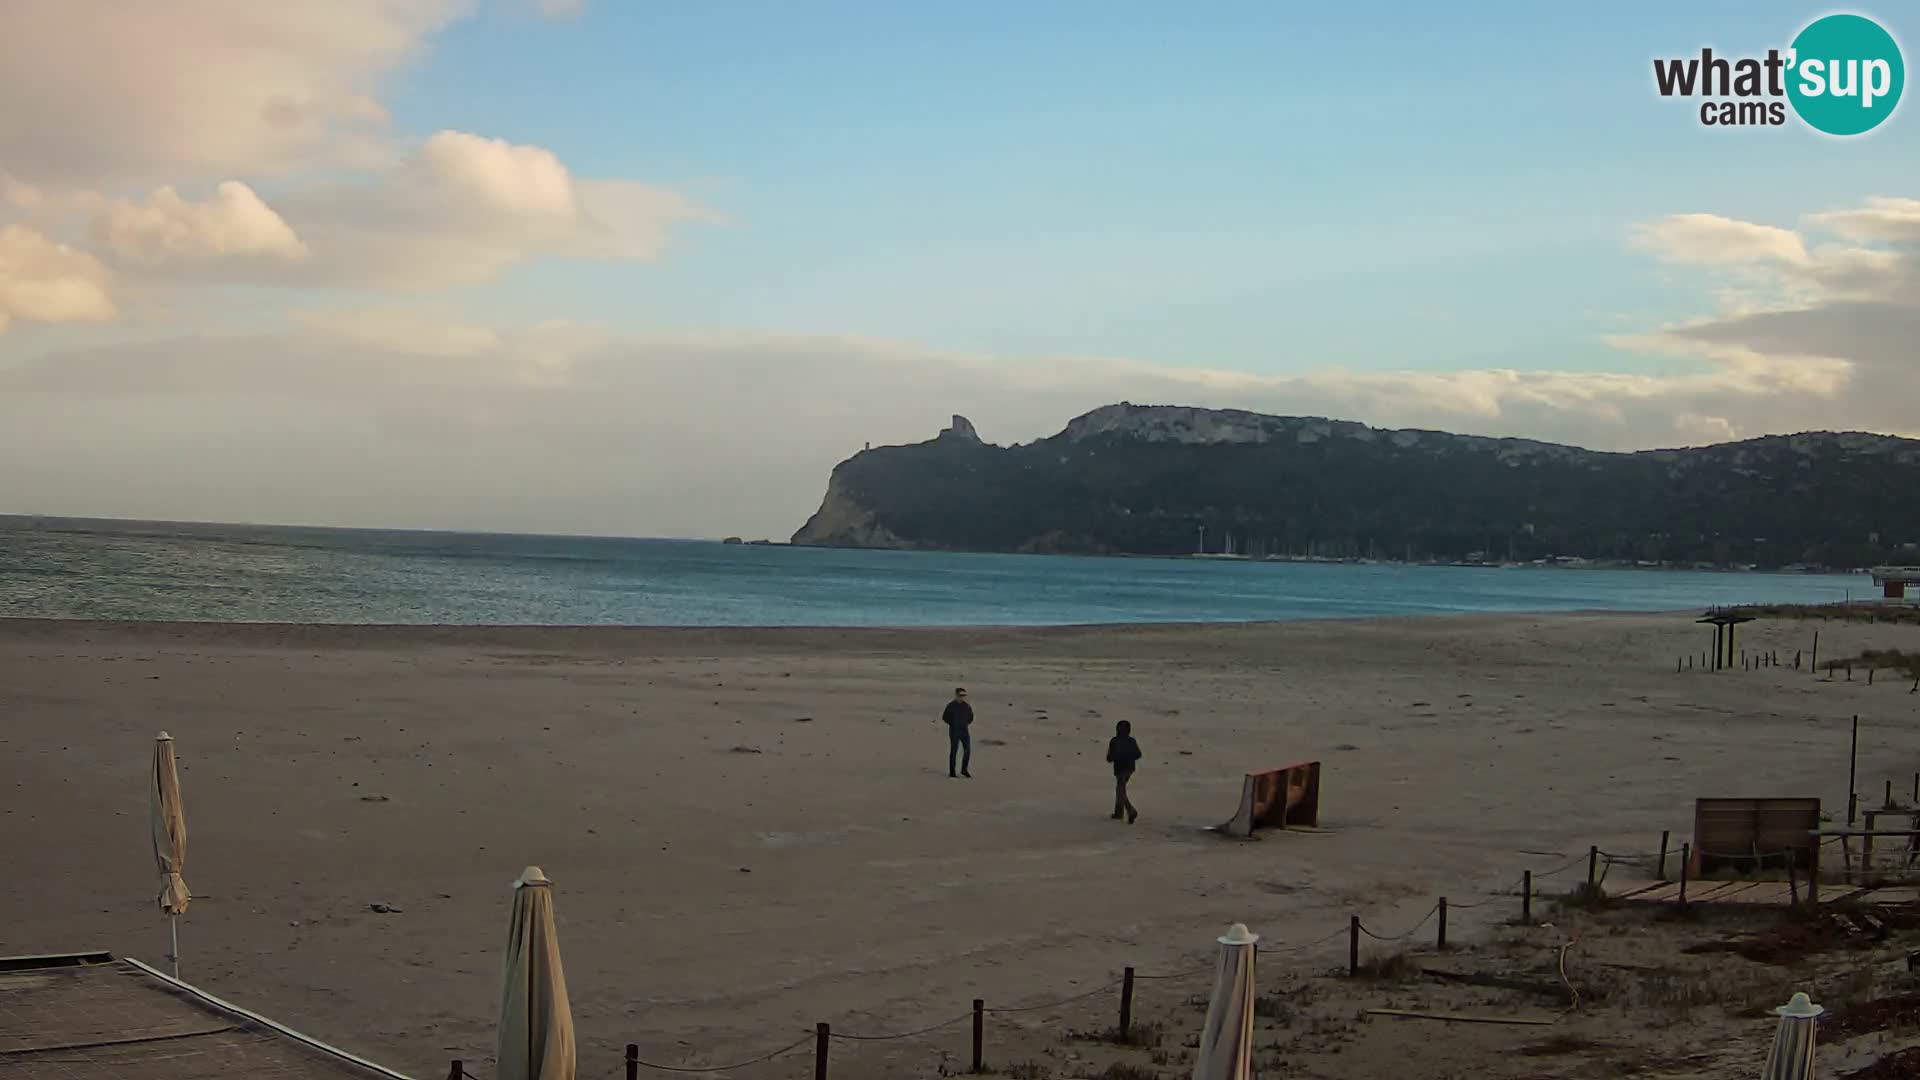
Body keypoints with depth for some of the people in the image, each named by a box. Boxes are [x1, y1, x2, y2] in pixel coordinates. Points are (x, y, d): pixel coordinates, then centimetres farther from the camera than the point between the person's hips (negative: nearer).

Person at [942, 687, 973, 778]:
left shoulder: (966, 706, 6)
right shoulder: (951, 705, -8)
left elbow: (971, 716, 21)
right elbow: (945, 717, -4)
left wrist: (967, 723, 8)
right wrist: (953, 724, -5)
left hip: (964, 730, 5)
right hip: (954, 731, -5)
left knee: (967, 750, -1)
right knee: (954, 751, -1)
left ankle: (964, 770, 13)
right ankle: (952, 772, 6)